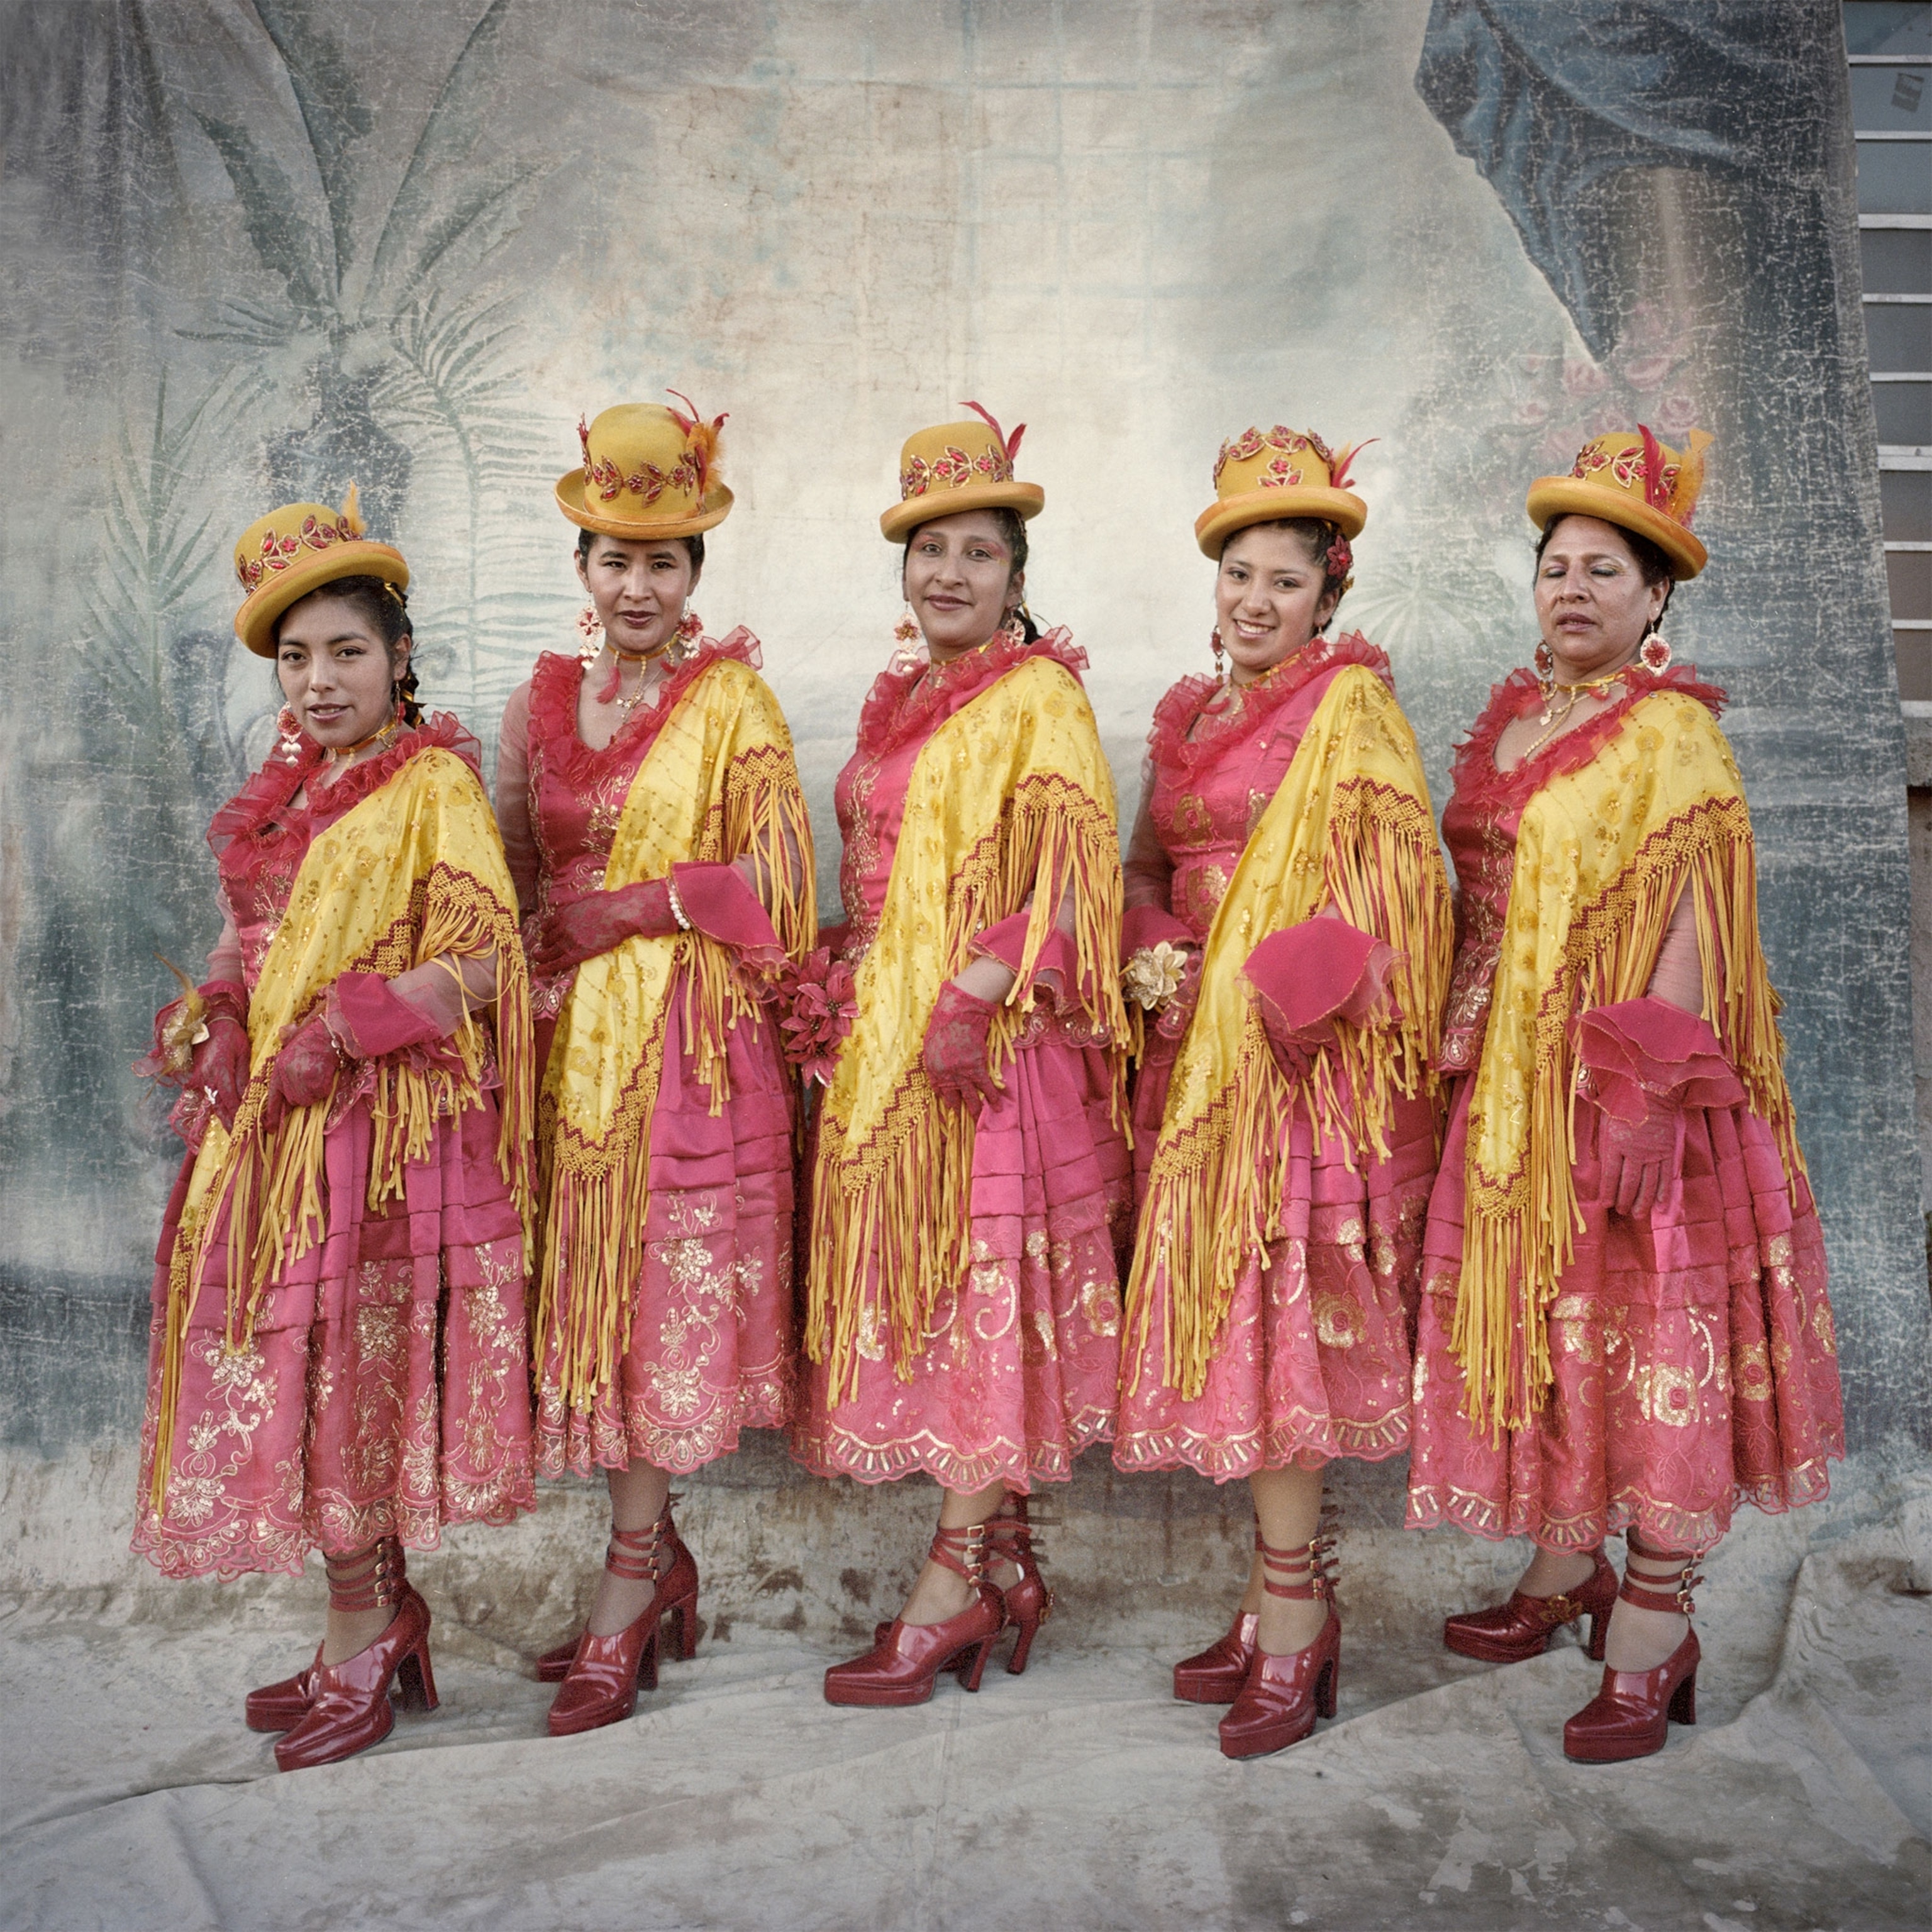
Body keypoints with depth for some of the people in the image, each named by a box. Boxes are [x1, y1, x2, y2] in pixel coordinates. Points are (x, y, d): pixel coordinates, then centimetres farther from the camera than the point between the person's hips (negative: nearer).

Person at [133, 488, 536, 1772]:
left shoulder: (435, 781, -7)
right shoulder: (289, 788, 16)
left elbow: (482, 959, -15)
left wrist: (340, 1033, -19)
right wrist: (207, 1025, 4)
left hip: (379, 1124, -8)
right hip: (271, 1121, 8)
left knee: (344, 1372, -1)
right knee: (290, 1369, 11)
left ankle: (362, 1644, 16)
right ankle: (385, 1620, 25)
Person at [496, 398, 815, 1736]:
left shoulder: (735, 697, 0)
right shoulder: (543, 702, 13)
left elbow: (775, 874, -5)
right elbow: (510, 872, 17)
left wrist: (639, 904, -10)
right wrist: (519, 974, 1)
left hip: (693, 1033, -5)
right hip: (569, 1029, 5)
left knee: (670, 1288, -3)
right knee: (590, 1289, 6)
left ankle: (628, 1595, 8)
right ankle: (660, 1558, 22)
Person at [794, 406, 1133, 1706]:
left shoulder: (1040, 696, -5)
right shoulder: (898, 704, 18)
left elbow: (1069, 880, -14)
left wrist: (974, 997, -23)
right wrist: (843, 1000, 11)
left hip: (995, 1039, -8)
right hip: (887, 1039, 8)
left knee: (982, 1284, -2)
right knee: (919, 1289, 10)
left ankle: (954, 1582, 9)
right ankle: (1006, 1563, 22)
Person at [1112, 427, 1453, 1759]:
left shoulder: (1351, 708, -4)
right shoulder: (1188, 717, 17)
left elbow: (1395, 890, -10)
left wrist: (1259, 987, -17)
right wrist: (1153, 957, -2)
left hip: (1306, 1058, -7)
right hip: (1199, 1050, 7)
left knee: (1284, 1321, -6)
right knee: (1226, 1317, 9)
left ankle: (1292, 1632, 6)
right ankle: (1288, 1598, 23)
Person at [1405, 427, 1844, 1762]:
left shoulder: (1672, 734, -6)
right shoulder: (1510, 724, 14)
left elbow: (1684, 924, -14)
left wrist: (1646, 1095, -22)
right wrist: (1461, 1048, 10)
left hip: (1624, 1088, -7)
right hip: (1511, 1086, 7)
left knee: (1647, 1331, -2)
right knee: (1541, 1325, 13)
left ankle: (1654, 1633, 9)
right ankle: (1564, 1573, 29)